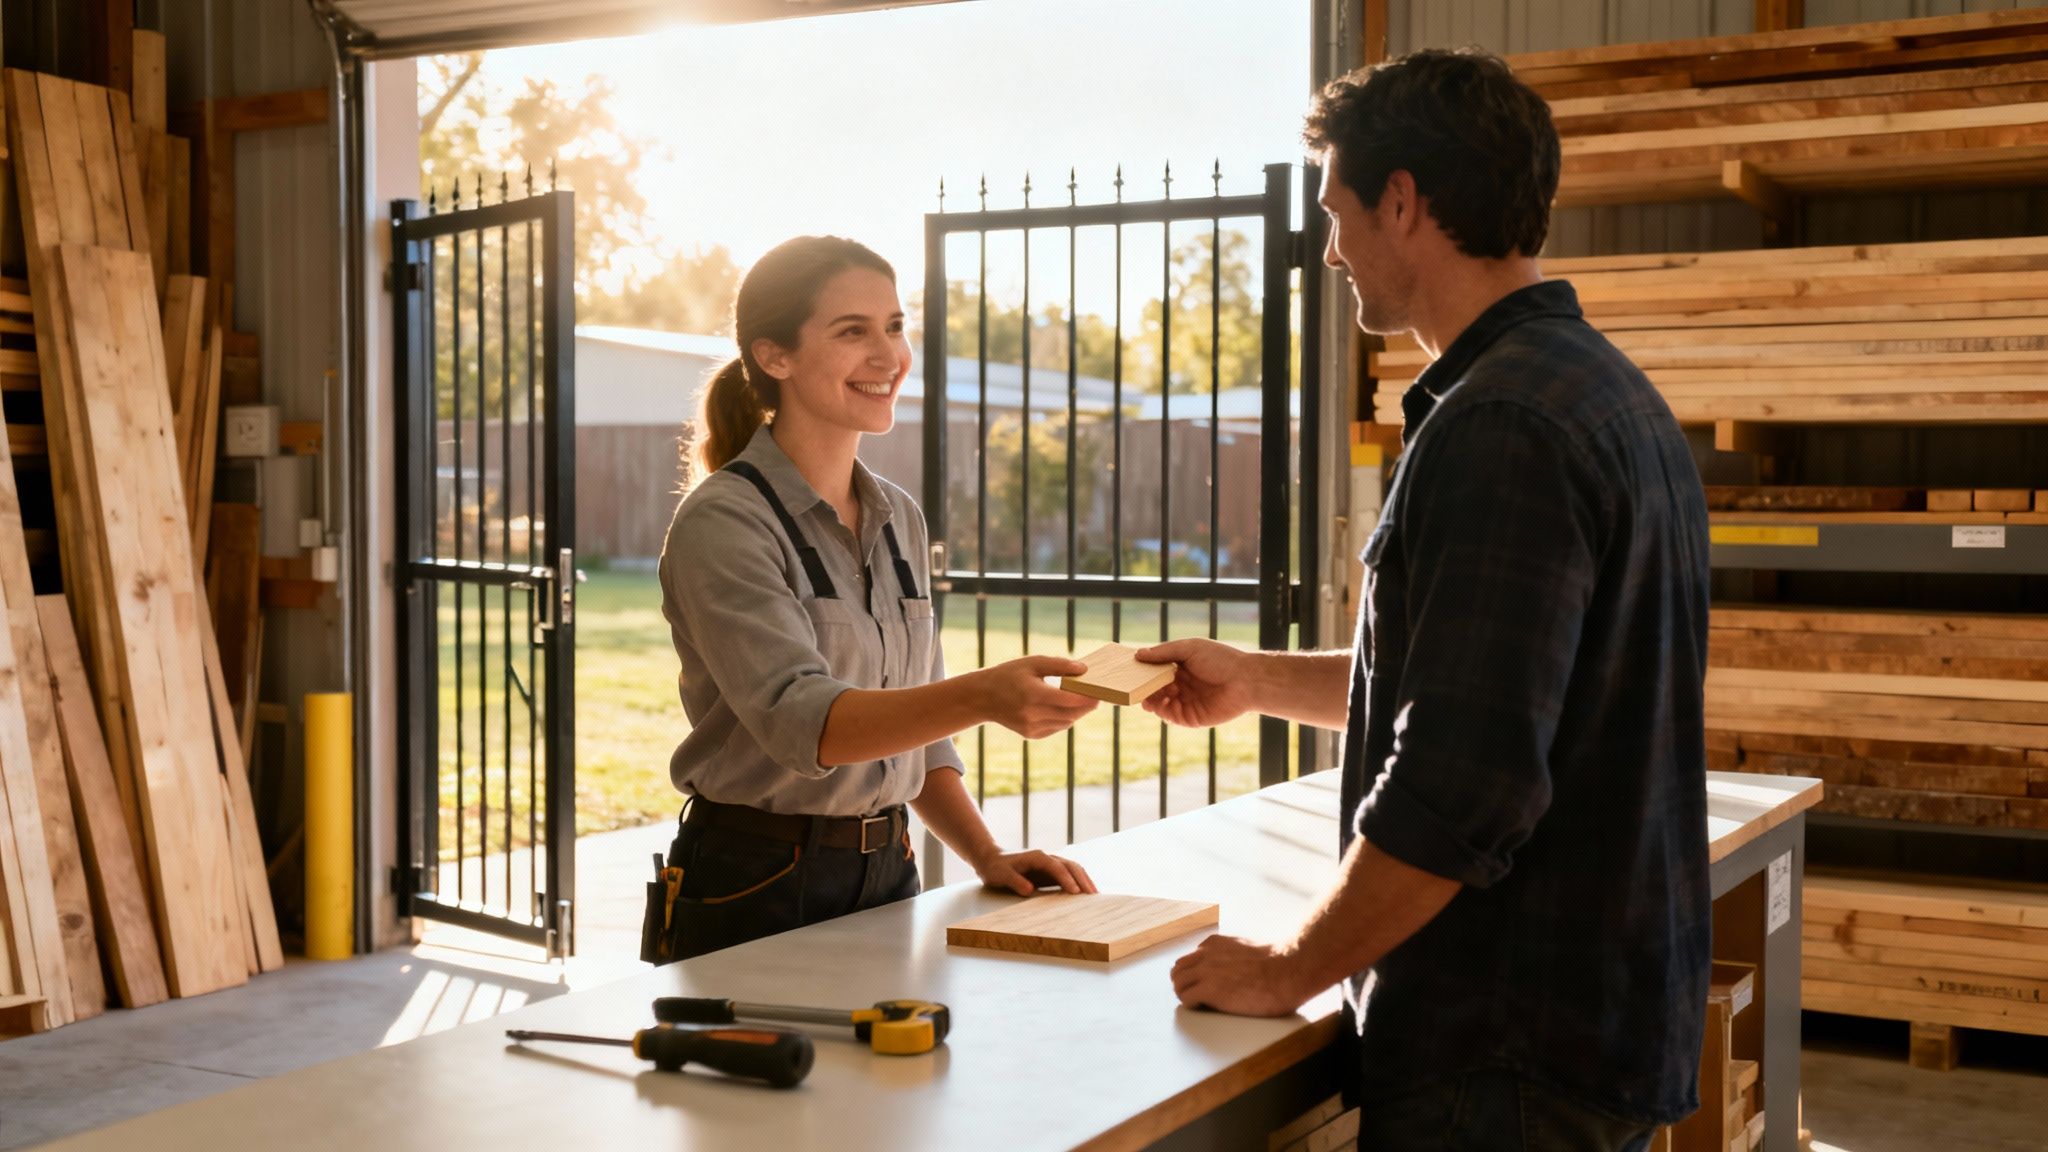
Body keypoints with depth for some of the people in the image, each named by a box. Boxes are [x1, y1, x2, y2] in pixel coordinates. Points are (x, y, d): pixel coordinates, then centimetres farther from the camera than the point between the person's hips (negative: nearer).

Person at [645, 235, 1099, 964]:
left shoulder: (899, 518, 9)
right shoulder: (723, 522, -13)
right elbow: (799, 718, -27)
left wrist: (987, 858, 2)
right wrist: (983, 698, -40)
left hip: (887, 878, 6)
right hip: (753, 894, -6)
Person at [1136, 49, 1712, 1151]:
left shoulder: (1496, 429, -22)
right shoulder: (1611, 392, 12)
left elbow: (1462, 788, -27)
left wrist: (1287, 970, -14)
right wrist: (1260, 680, 21)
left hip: (1507, 1057, -10)